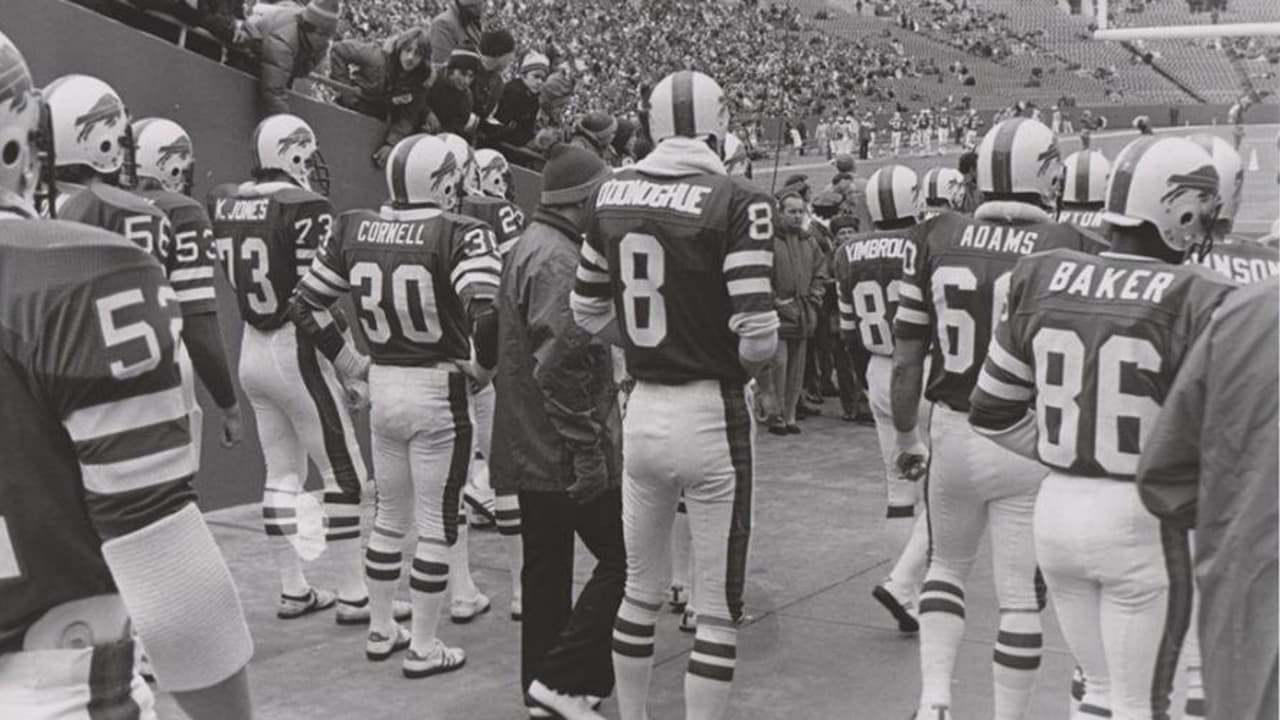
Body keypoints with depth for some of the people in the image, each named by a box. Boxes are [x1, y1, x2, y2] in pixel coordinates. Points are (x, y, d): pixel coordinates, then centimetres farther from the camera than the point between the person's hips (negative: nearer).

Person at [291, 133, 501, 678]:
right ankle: (423, 649, 15)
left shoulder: (355, 230, 0)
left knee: (389, 517, 21)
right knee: (436, 525, 7)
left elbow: (305, 305, 5)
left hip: (381, 389, 5)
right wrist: (483, 366, -10)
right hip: (437, 393, -5)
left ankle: (381, 631, 32)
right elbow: (486, 314, -29)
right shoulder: (459, 235, -16)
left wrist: (349, 363, 13)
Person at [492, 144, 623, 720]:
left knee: (547, 567, 15)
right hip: (566, 450, -10)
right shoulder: (559, 259, -18)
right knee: (623, 559, -3)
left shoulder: (525, 247, 15)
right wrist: (587, 452, -22)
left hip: (528, 447, 10)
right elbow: (560, 365, -24)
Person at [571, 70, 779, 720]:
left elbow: (587, 311, 11)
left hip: (642, 412, 6)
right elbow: (756, 331, -19)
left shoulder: (613, 195, 3)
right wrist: (737, 366, 2)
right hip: (712, 417, -5)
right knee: (718, 610, 6)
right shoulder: (736, 203, -14)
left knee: (641, 588, 21)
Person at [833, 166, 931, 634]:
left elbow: (848, 329, 10)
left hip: (880, 374, 6)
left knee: (899, 488, 15)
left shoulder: (850, 251, 2)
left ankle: (910, 600, 20)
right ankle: (902, 584, -6)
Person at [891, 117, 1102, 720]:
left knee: (948, 565, 24)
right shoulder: (1070, 251, -11)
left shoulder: (937, 239, -2)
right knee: (1021, 597, 9)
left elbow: (906, 359, 2)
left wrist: (906, 436, 16)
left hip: (955, 433, 3)